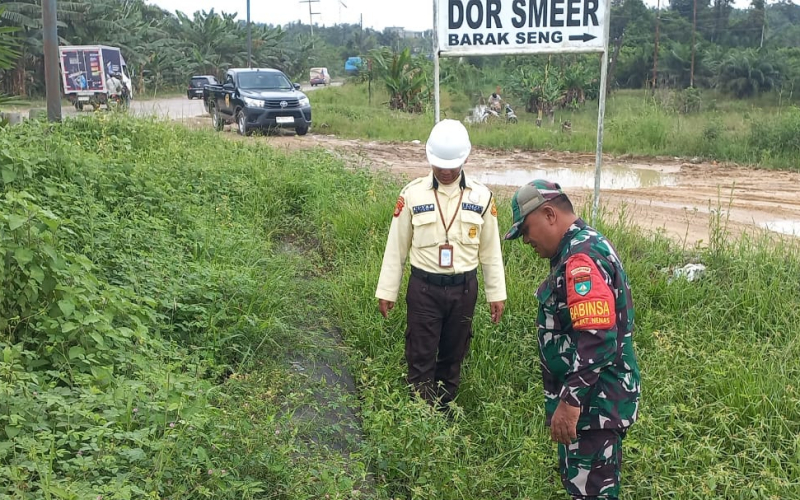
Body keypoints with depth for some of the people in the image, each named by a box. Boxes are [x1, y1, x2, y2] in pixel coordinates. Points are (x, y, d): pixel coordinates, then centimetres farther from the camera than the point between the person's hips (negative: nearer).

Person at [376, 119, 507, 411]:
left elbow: (491, 250, 5)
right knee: (420, 357, 1)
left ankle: (444, 414, 31)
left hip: (464, 288, 2)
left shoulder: (481, 196, -2)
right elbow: (396, 247, -1)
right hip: (424, 287, -2)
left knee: (453, 356, 15)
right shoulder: (412, 194, -6)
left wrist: (496, 293, 5)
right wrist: (387, 291, -1)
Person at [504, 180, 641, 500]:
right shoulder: (586, 247, 13)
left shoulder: (582, 258, -21)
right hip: (593, 399, 10)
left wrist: (570, 401, -27)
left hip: (594, 403, -10)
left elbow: (597, 340, -29)